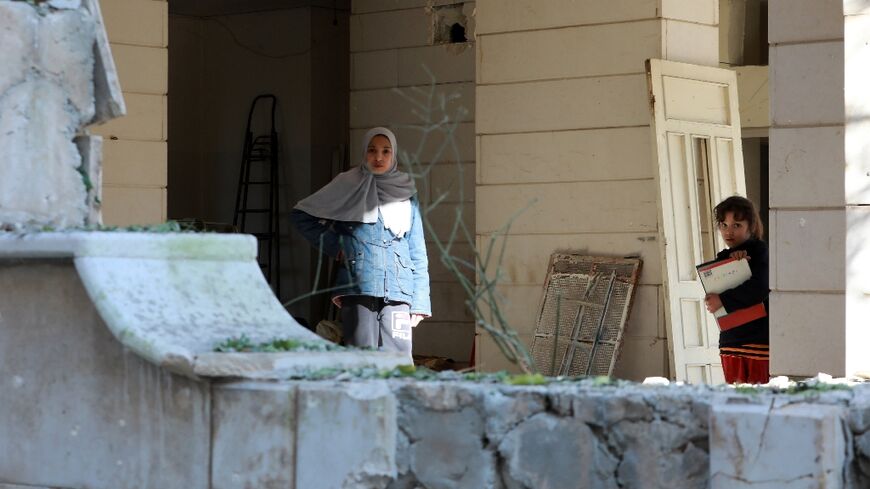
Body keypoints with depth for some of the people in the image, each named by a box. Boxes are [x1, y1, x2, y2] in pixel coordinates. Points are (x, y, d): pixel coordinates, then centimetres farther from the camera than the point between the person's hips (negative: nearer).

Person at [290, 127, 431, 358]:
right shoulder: (349, 184, 7)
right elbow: (301, 214, 13)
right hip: (358, 288, -2)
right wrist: (333, 246, 4)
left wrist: (420, 301, 6)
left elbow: (417, 251, 14)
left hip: (398, 293, 2)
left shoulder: (406, 193, 15)